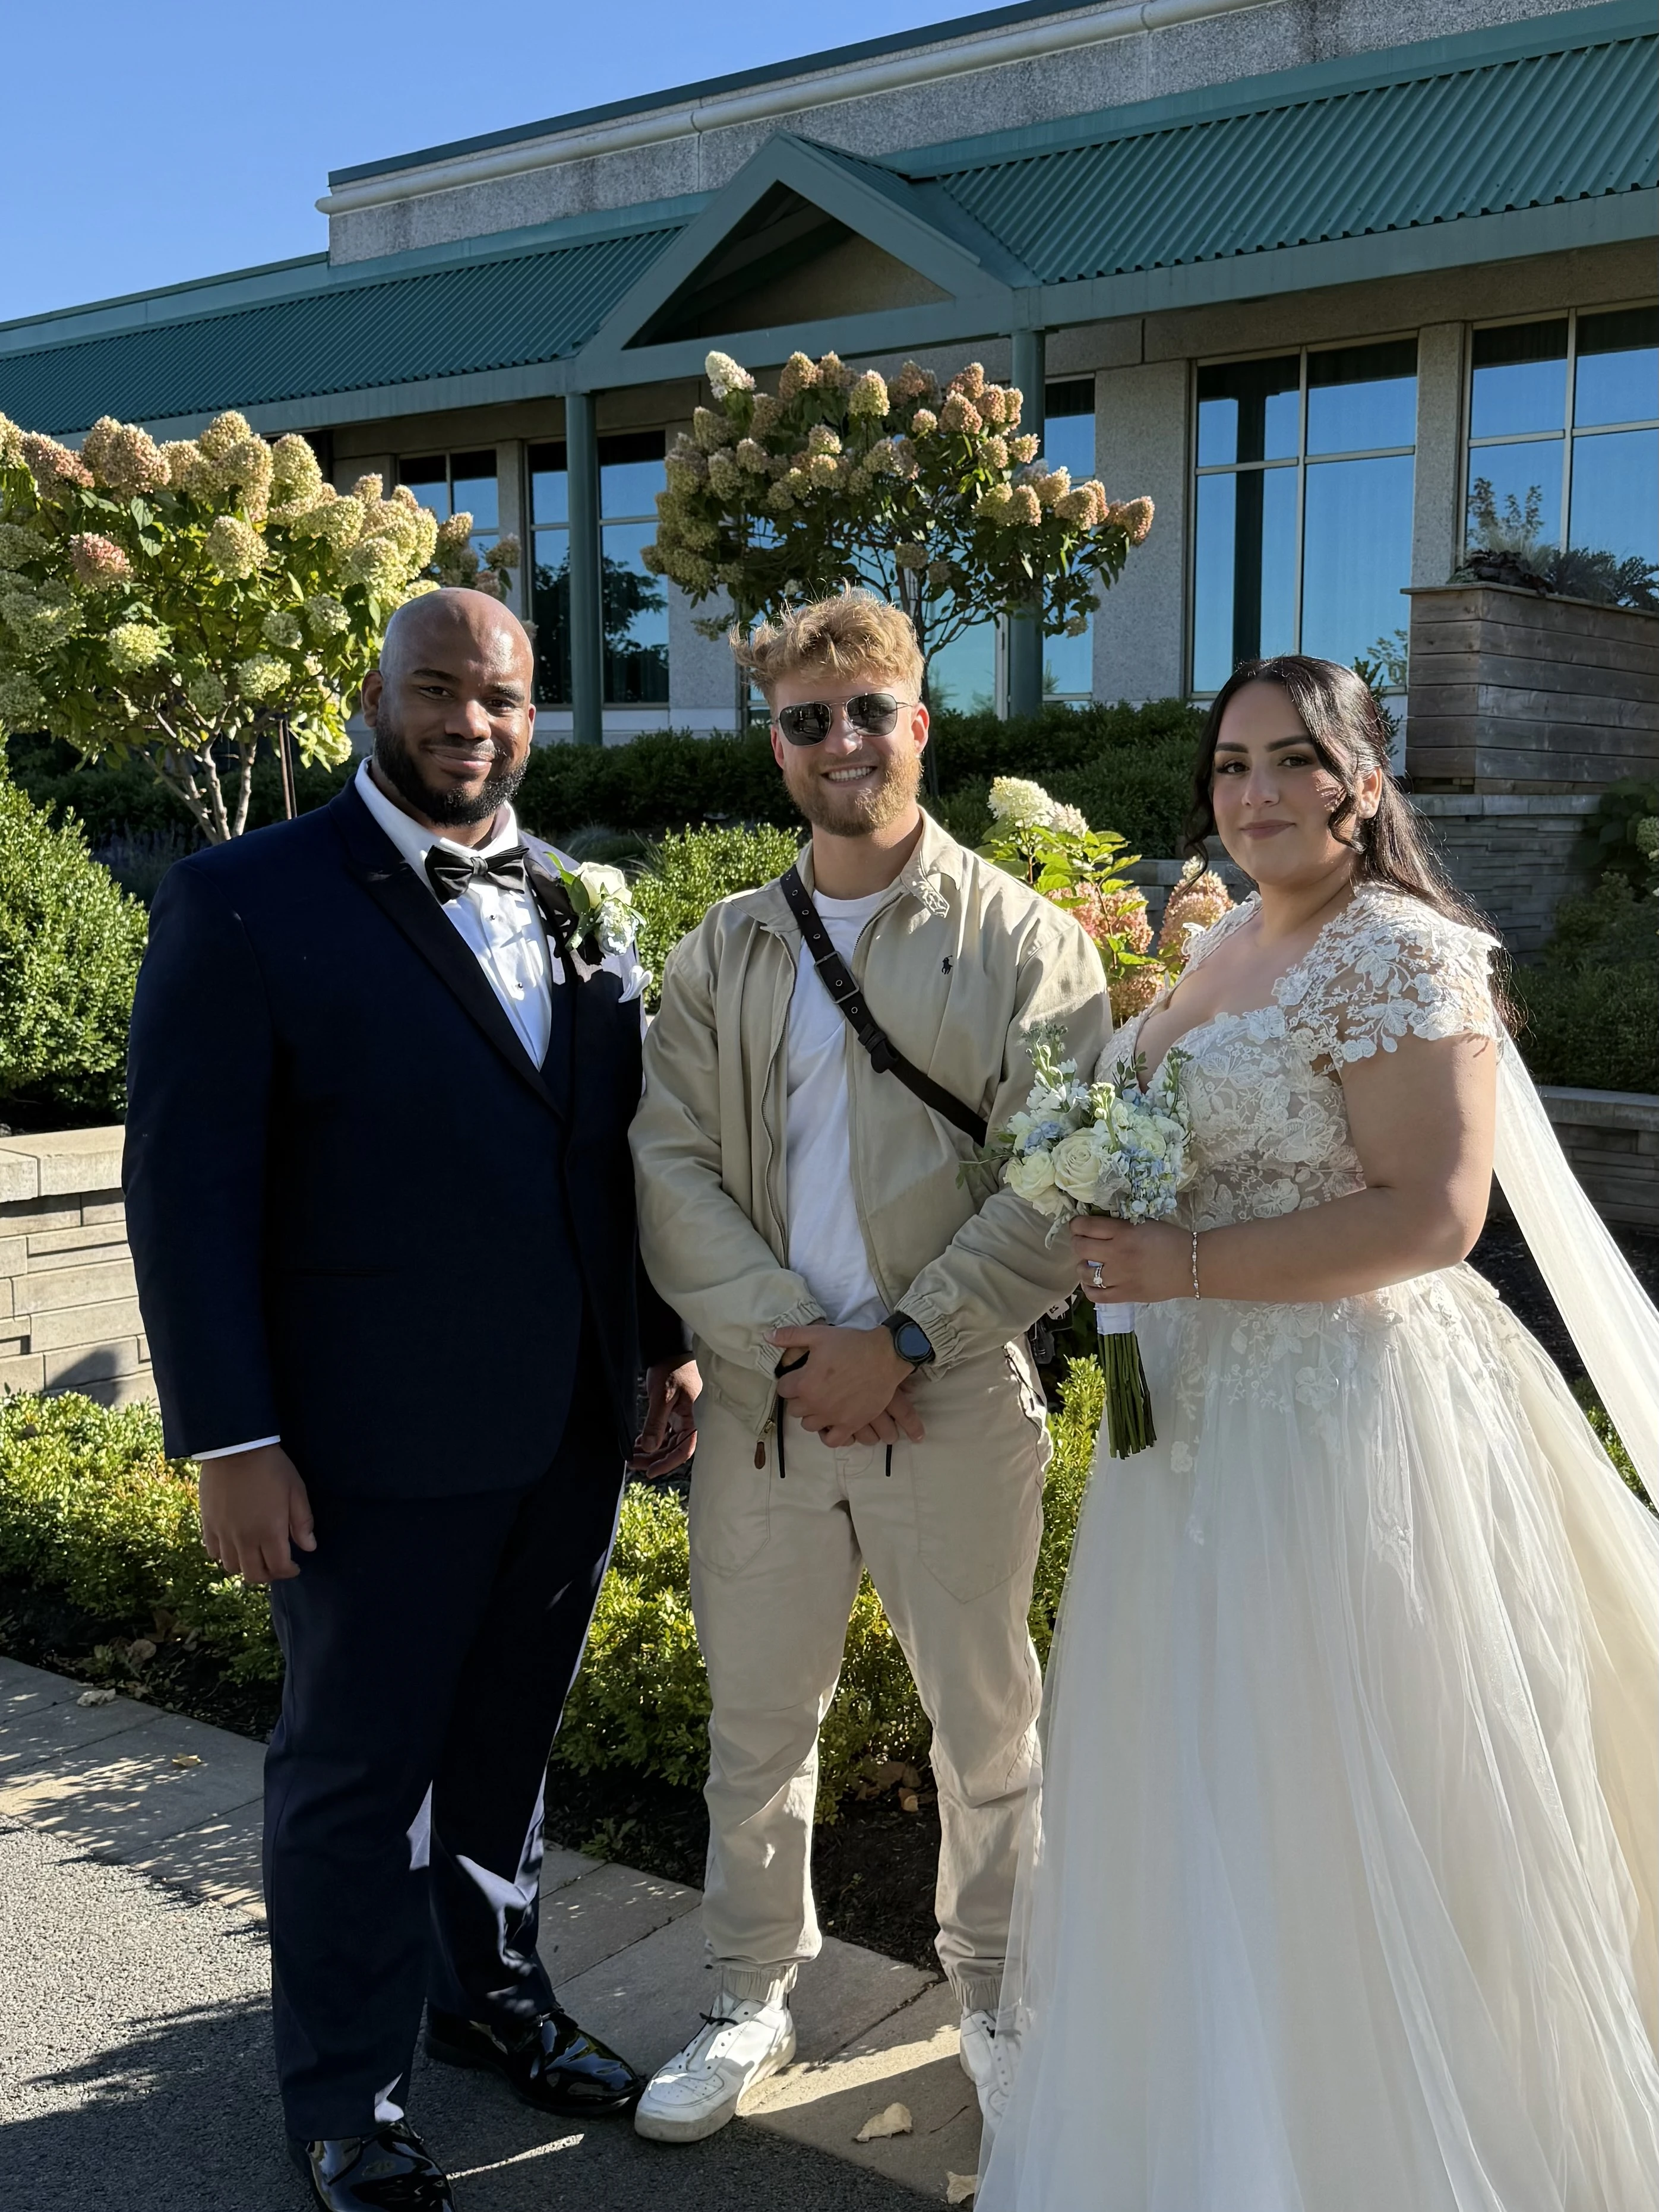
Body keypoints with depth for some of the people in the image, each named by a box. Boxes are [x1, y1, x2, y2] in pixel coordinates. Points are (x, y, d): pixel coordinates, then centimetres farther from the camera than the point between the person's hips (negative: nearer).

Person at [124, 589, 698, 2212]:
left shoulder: (582, 905, 6)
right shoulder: (243, 904, -10)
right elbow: (187, 1192, -12)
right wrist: (232, 1441, -15)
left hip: (570, 1425, 5)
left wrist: (668, 1344, 8)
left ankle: (489, 1990, 45)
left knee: (507, 1741, 22)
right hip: (375, 1444, -5)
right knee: (356, 1771, 11)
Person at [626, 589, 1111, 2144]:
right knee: (755, 1725, 15)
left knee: (986, 1729, 13)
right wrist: (783, 1338, -14)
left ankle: (994, 1997, 35)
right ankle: (753, 2001, 35)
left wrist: (900, 1344, -16)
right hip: (759, 1411, 3)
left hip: (956, 1413, -2)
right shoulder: (718, 954, 8)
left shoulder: (1022, 940, -2)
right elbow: (669, 1168, -1)